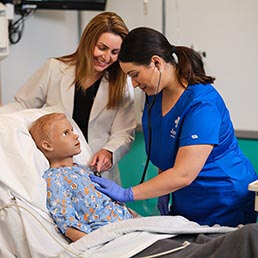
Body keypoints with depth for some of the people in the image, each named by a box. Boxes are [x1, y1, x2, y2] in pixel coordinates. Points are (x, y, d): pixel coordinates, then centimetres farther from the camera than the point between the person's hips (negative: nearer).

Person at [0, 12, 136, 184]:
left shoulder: (122, 87, 5)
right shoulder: (55, 69, 4)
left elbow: (124, 133, 3)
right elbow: (23, 106, 9)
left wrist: (109, 152, -18)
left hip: (98, 172, 1)